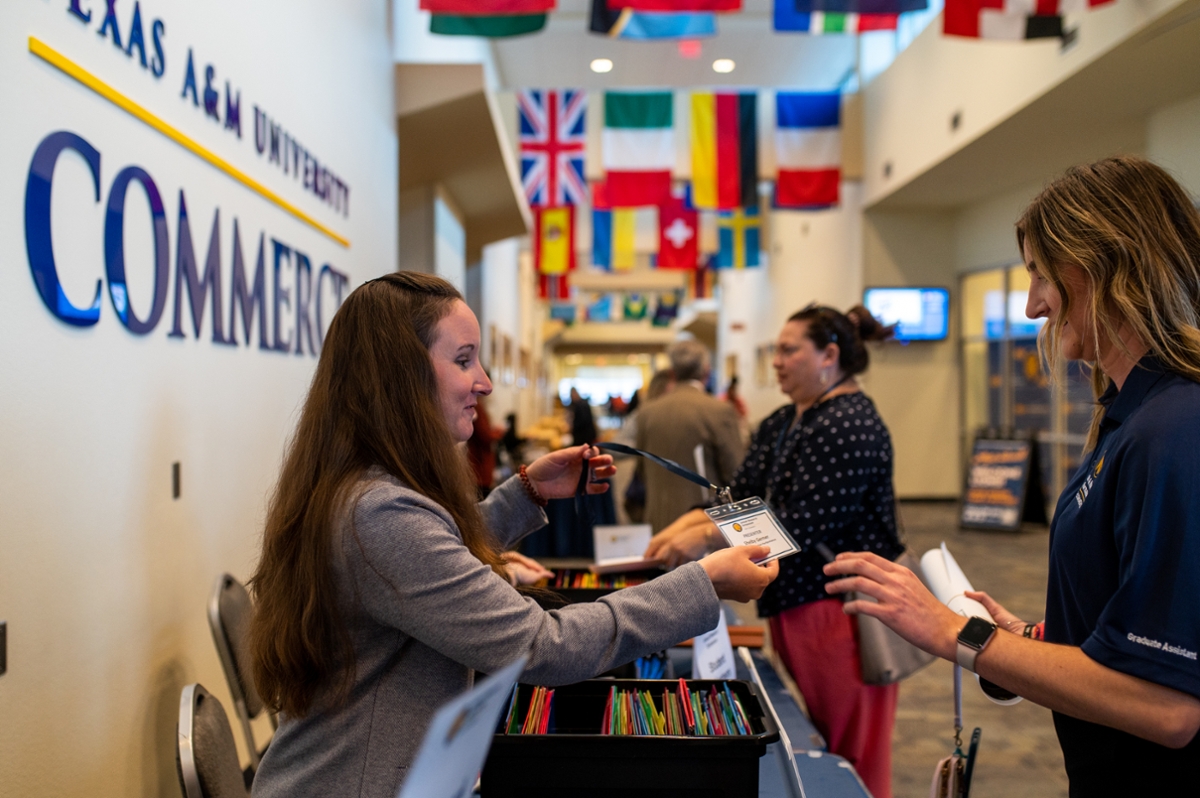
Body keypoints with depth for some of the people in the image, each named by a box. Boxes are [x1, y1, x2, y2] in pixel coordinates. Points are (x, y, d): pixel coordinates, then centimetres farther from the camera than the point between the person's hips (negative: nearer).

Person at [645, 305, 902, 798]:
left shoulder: (850, 424, -15)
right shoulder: (779, 425, 13)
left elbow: (804, 523, -22)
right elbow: (740, 494, 9)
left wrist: (706, 537, -22)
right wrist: (680, 528, -7)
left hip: (840, 606, -9)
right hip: (791, 601, 9)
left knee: (850, 757, 2)